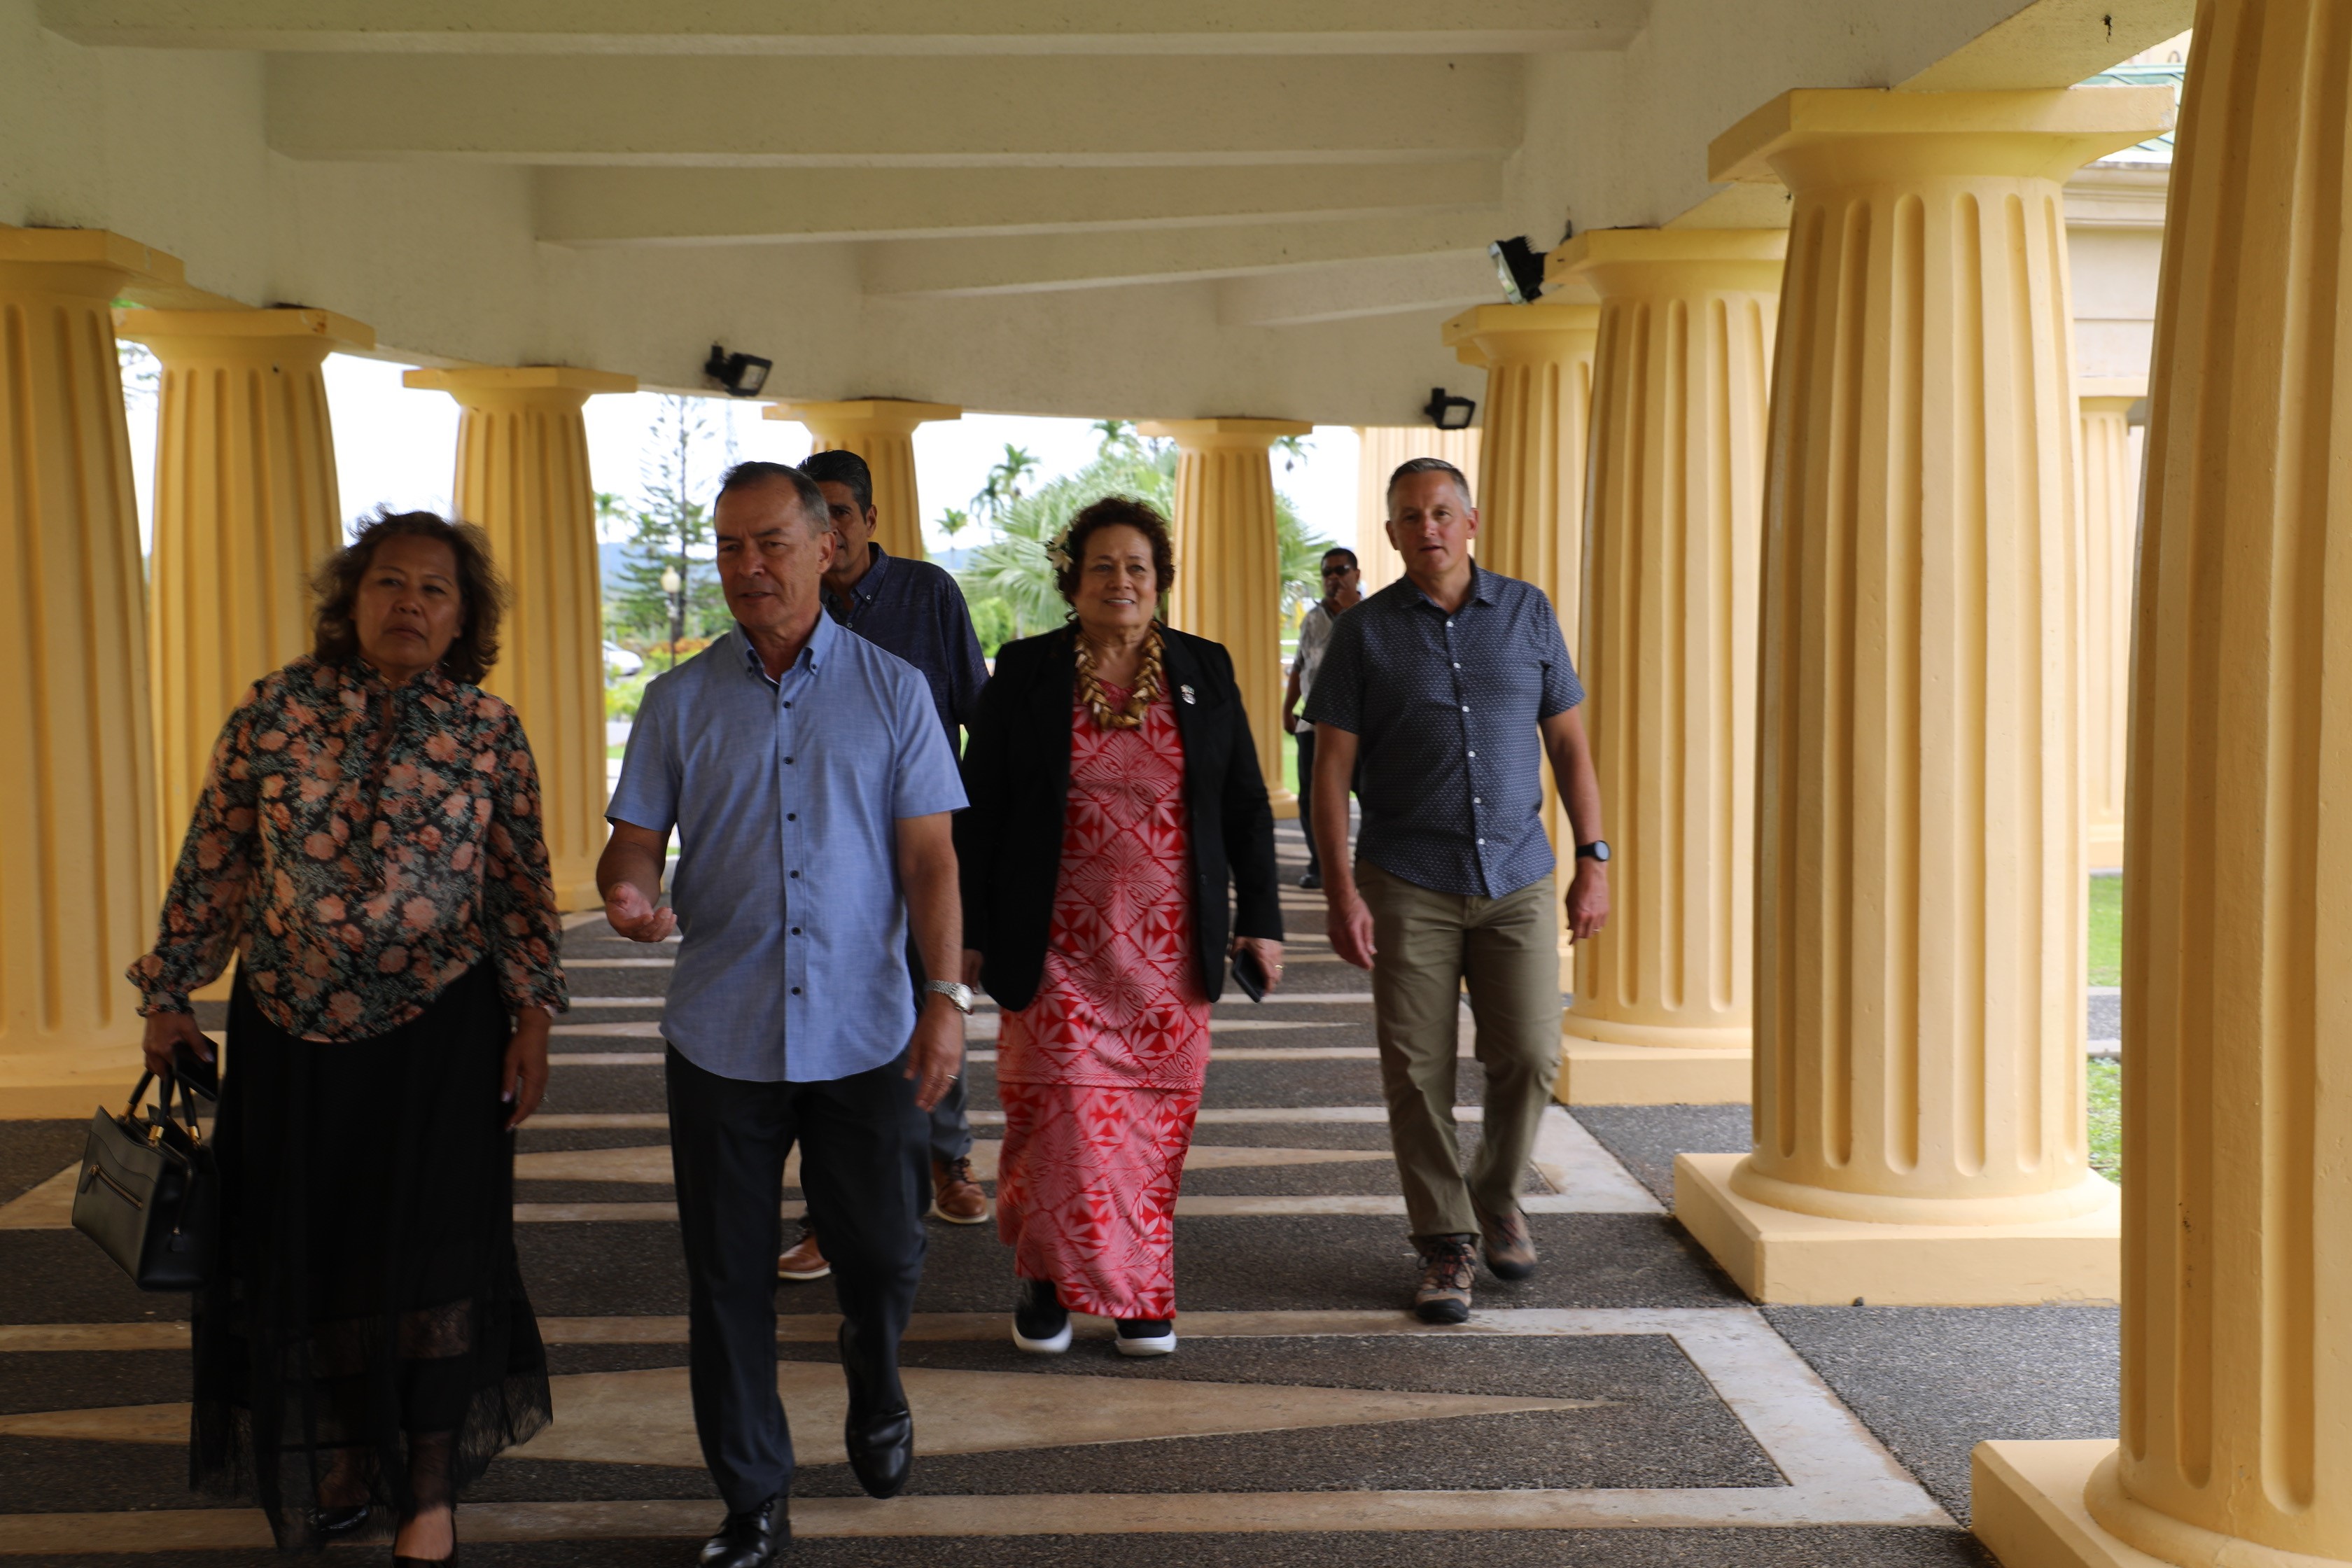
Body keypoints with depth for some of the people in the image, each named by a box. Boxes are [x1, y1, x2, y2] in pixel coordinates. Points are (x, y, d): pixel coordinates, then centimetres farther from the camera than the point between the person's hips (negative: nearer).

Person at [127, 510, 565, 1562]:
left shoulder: (489, 731, -4)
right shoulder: (274, 713, -3)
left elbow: (522, 882, 1)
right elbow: (212, 865, 3)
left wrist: (532, 1017, -2)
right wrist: (168, 995, 5)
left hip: (438, 1033, -1)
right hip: (288, 1033, 2)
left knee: (428, 1251, 3)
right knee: (298, 1251, 10)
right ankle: (330, 1467, 31)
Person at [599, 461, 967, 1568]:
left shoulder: (892, 690, 2)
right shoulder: (680, 700, 4)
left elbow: (930, 856, 0)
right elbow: (633, 842, 4)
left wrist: (946, 996, -9)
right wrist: (630, 893, -20)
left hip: (864, 1034, -1)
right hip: (721, 1035, 1)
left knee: (883, 1250, 7)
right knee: (728, 1275, 7)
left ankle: (876, 1395, 40)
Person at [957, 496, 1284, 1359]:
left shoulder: (1205, 672, 7)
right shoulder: (1024, 673, 2)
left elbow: (1246, 805, 10)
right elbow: (978, 812, 4)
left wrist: (1260, 917, 5)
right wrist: (969, 932, 1)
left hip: (1167, 946, 2)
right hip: (1058, 945, -1)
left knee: (1155, 1116, 3)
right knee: (1058, 1110, -5)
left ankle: (1140, 1290, 16)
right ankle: (1046, 1276, 13)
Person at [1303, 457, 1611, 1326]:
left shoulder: (1528, 613, 6)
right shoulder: (1364, 633, 1)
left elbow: (1569, 743, 9)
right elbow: (1331, 769, -2)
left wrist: (1593, 861, 2)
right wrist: (1340, 891, -10)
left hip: (1517, 876, 1)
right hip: (1407, 885, -1)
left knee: (1528, 1056, -4)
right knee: (1419, 1073, 0)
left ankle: (1496, 1197, 23)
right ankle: (1445, 1244, 13)